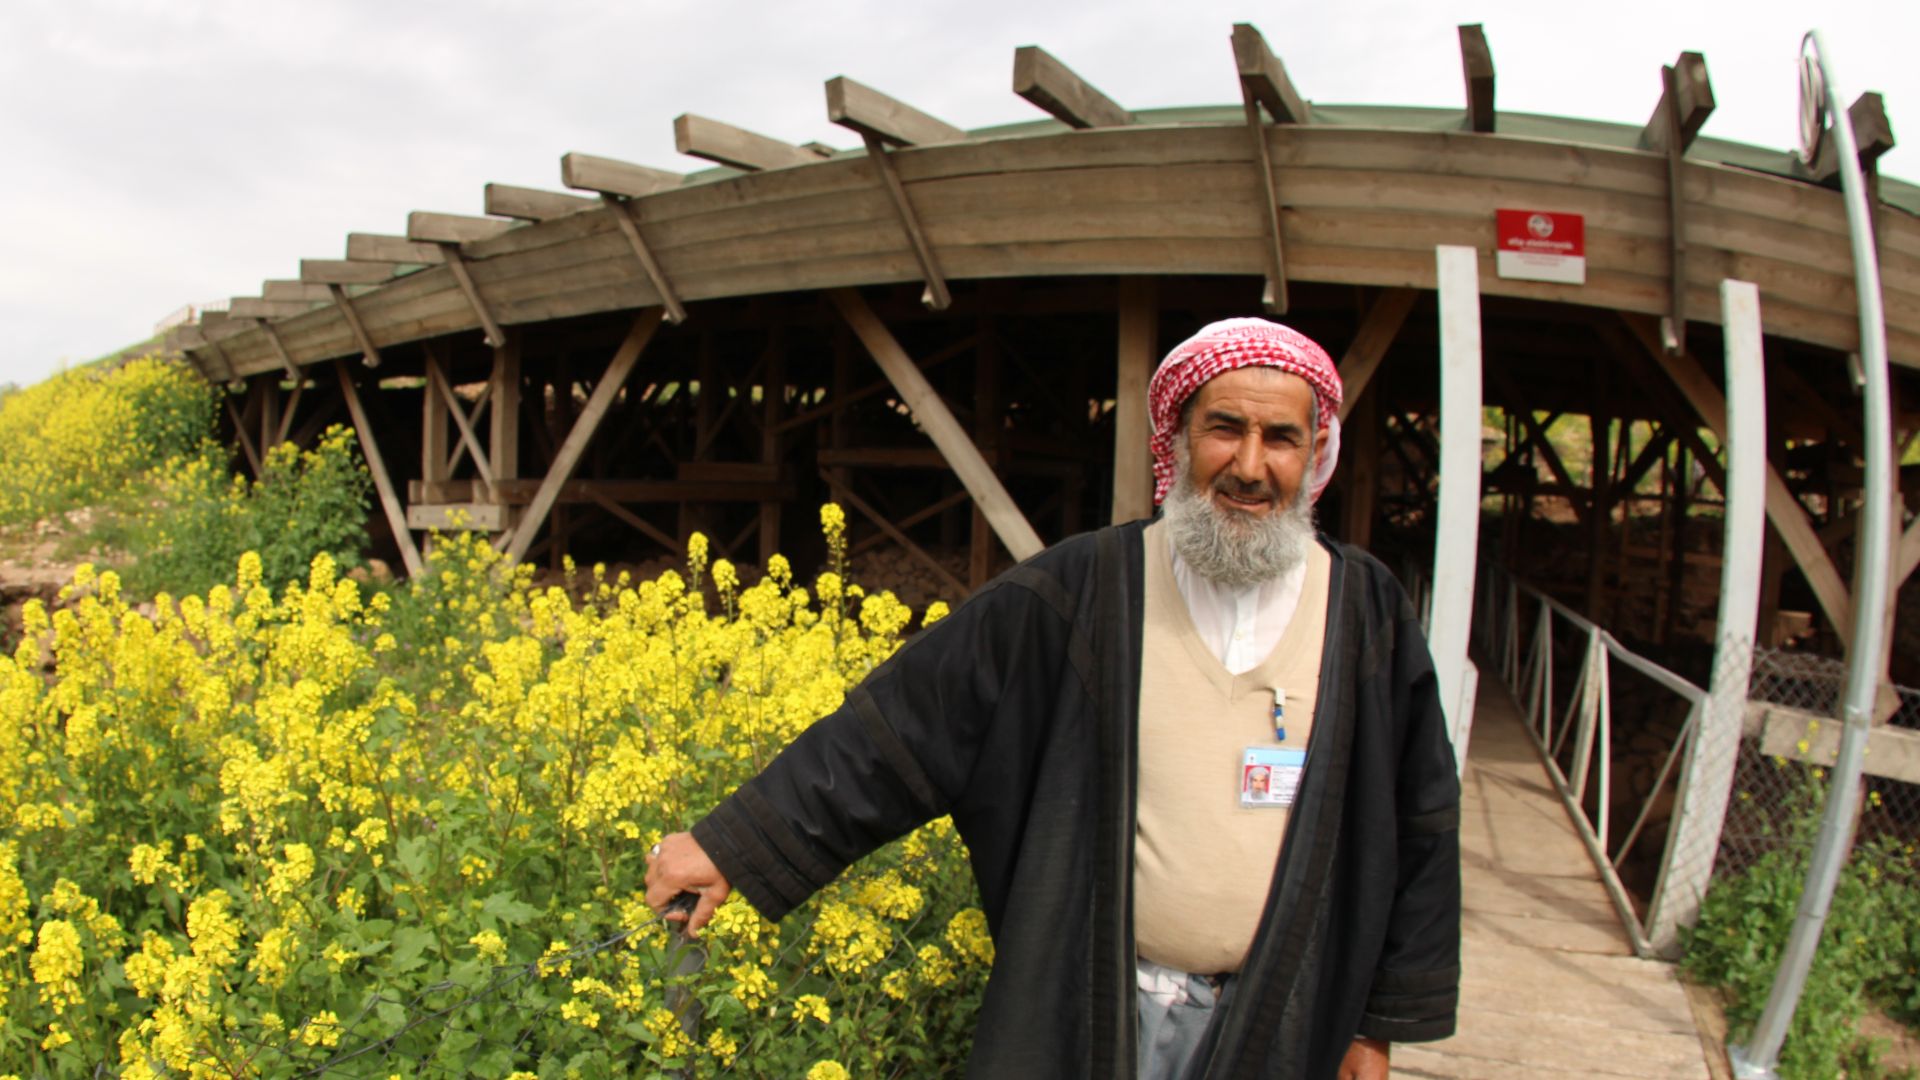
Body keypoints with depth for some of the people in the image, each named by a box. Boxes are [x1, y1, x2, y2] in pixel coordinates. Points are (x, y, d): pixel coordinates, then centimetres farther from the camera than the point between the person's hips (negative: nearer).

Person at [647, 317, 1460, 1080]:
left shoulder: (1369, 617, -2)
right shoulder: (1086, 590, -7)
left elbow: (1419, 829, 5)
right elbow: (911, 719, -8)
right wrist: (737, 841, -10)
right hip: (1086, 1010, -1)